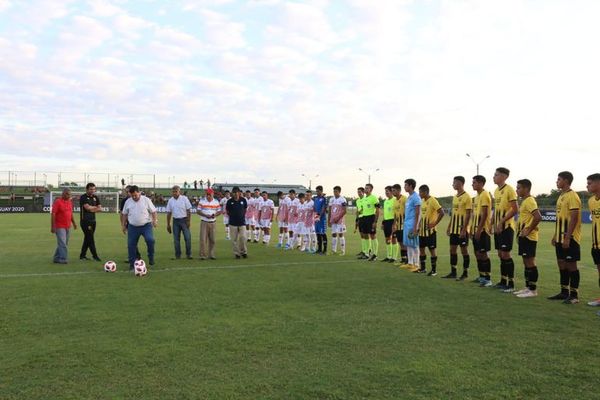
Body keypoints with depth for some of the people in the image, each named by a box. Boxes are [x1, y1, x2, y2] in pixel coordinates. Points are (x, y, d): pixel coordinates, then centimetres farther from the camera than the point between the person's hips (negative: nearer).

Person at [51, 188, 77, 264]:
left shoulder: (70, 202, 10)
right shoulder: (57, 202, -11)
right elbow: (53, 214, -14)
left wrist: (74, 223, 16)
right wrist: (52, 227, -18)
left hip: (68, 227, 7)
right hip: (60, 227, -7)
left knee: (63, 243, 12)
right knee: (62, 243, -8)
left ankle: (57, 258, 21)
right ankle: (63, 259, -5)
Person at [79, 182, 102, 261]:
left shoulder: (95, 197, 12)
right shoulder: (83, 197, -7)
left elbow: (100, 209, 6)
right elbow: (88, 207, -19)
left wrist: (92, 209, -9)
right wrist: (95, 207, -2)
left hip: (93, 221, 7)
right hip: (85, 221, -7)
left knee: (87, 238, 11)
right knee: (90, 238, -7)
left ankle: (82, 255, 19)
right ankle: (95, 255, -3)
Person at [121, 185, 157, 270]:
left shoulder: (146, 200, -2)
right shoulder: (128, 202, 7)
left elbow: (153, 211, 0)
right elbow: (124, 214, 15)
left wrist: (154, 220, -13)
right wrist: (123, 225, 12)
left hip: (146, 225, -3)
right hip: (133, 227, 3)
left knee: (150, 240, -24)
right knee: (131, 245, 1)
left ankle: (151, 257, -3)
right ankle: (132, 264, 13)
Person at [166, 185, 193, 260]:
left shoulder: (184, 198, -2)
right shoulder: (170, 200, 7)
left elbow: (188, 210, -2)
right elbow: (169, 213, 11)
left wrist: (188, 221, -10)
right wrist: (168, 224, 8)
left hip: (184, 220, -3)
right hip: (175, 221, 3)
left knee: (187, 237, -8)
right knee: (176, 239, 4)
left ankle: (188, 254, 2)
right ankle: (178, 255, 12)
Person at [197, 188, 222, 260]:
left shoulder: (216, 202, 6)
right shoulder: (201, 201, -1)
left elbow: (219, 211, 8)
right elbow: (198, 211, -3)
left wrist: (215, 215, -13)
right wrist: (206, 215, -18)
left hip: (212, 222, 2)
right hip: (204, 222, -2)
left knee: (212, 239, 5)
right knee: (203, 239, -7)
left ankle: (211, 255, 14)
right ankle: (202, 255, -1)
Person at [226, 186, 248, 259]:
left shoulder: (243, 200, -2)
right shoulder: (229, 201, -5)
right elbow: (227, 211, 7)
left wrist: (242, 216, 9)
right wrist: (232, 216, 3)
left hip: (242, 222, 0)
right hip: (233, 223, 0)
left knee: (243, 237, -4)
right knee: (234, 239, 3)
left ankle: (244, 252, 13)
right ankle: (236, 253, 14)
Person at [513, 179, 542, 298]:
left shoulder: (529, 201, -16)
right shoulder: (524, 201, 15)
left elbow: (538, 217, -27)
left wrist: (529, 230, -20)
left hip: (529, 237, -10)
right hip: (523, 236, 10)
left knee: (530, 262, -4)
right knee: (526, 262, 14)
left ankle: (533, 290, 2)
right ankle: (527, 287, 21)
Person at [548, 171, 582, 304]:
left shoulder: (572, 196, -14)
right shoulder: (561, 196, 15)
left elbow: (574, 218, -19)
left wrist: (567, 238, -22)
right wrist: (555, 235, 18)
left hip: (570, 238, -9)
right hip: (560, 237, 9)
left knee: (571, 264, -3)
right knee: (561, 263, 12)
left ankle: (574, 295, 6)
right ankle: (564, 292, 22)